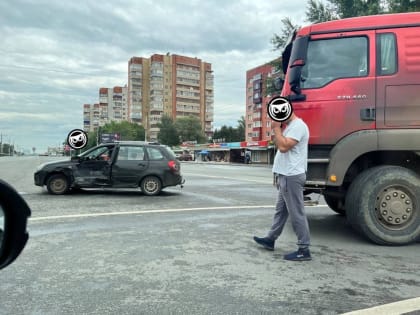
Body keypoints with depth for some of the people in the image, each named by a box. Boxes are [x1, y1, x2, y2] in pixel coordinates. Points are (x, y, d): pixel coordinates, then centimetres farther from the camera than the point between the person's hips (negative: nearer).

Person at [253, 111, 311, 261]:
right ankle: (270, 239, 29)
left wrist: (276, 128, -16)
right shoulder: (290, 126, 18)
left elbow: (283, 147, -24)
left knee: (296, 213, -5)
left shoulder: (298, 126, -15)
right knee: (281, 210, 17)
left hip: (292, 177, -11)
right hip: (286, 176, 11)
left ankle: (304, 250, 3)